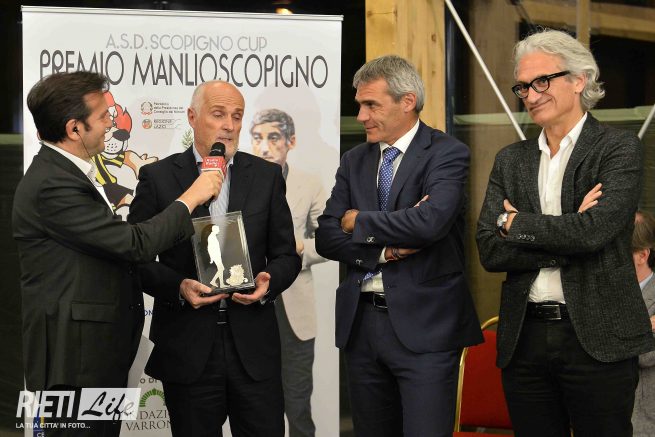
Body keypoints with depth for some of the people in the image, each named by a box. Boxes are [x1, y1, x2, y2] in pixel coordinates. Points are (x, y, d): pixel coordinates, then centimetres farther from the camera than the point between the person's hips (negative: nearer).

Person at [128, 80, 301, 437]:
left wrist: (267, 282, -12)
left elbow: (286, 255, 10)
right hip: (188, 344, -1)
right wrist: (178, 285, -16)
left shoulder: (267, 176, 8)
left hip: (253, 344, 2)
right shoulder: (158, 177, 1)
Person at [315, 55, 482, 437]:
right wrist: (384, 248, -12)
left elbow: (431, 220, -22)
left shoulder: (447, 153, -5)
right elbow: (326, 237, 6)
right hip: (361, 323, 6)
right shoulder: (354, 161, 13)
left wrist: (359, 222, -8)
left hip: (423, 326, -6)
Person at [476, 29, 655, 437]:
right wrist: (568, 239, -10)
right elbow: (490, 251, 1)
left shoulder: (620, 149, -2)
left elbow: (594, 230, -17)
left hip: (596, 339, -4)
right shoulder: (511, 160, 12)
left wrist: (516, 223, -5)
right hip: (524, 339, 5)